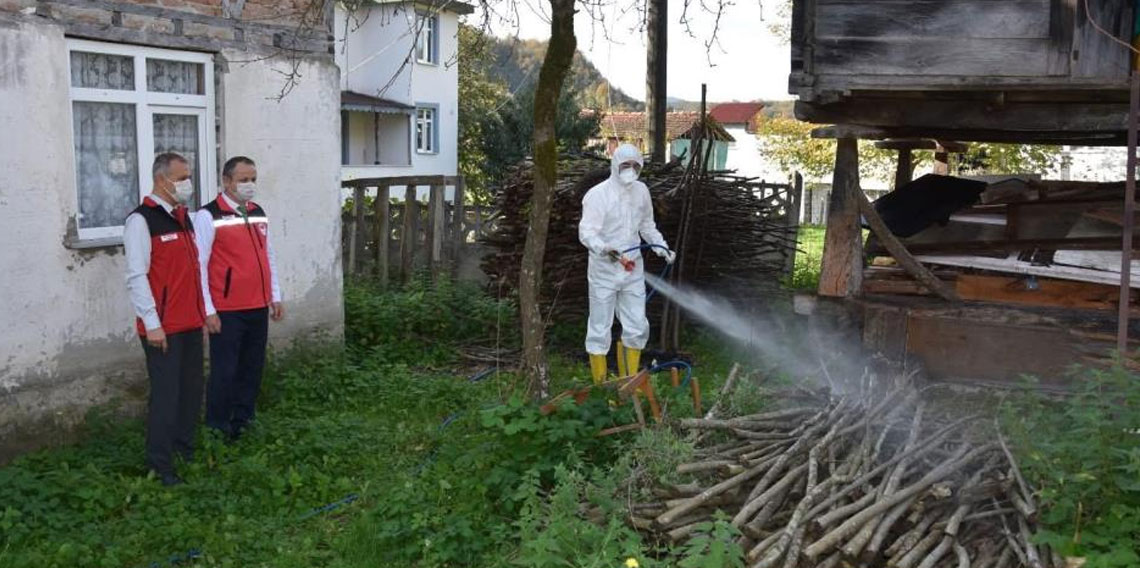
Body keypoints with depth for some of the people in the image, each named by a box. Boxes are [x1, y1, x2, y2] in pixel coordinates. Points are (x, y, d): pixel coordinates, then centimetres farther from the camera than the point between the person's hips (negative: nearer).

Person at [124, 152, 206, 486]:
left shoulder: (183, 217, 14)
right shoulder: (141, 220, -12)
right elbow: (136, 277, -16)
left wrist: (202, 312, 18)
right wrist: (152, 324, -18)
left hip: (191, 323, 8)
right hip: (163, 327, -8)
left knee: (192, 389, 14)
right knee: (165, 394, -3)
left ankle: (185, 447, 29)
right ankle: (159, 464, 7)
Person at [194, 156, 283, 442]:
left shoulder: (259, 213, 11)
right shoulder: (208, 216, -9)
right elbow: (199, 265, -11)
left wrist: (275, 297, 14)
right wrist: (208, 310, -13)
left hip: (258, 308, 6)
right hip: (227, 311, -6)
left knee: (253, 368, 11)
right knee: (225, 370, -1)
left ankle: (243, 421, 24)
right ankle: (217, 427, 13)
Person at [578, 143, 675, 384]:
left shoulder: (641, 191, 5)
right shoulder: (597, 195, -14)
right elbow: (587, 232, -21)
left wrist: (661, 247, 8)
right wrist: (605, 250, -39)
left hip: (633, 269, 5)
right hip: (604, 271, -5)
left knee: (637, 328, 9)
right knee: (600, 329, 4)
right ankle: (601, 385, 17)